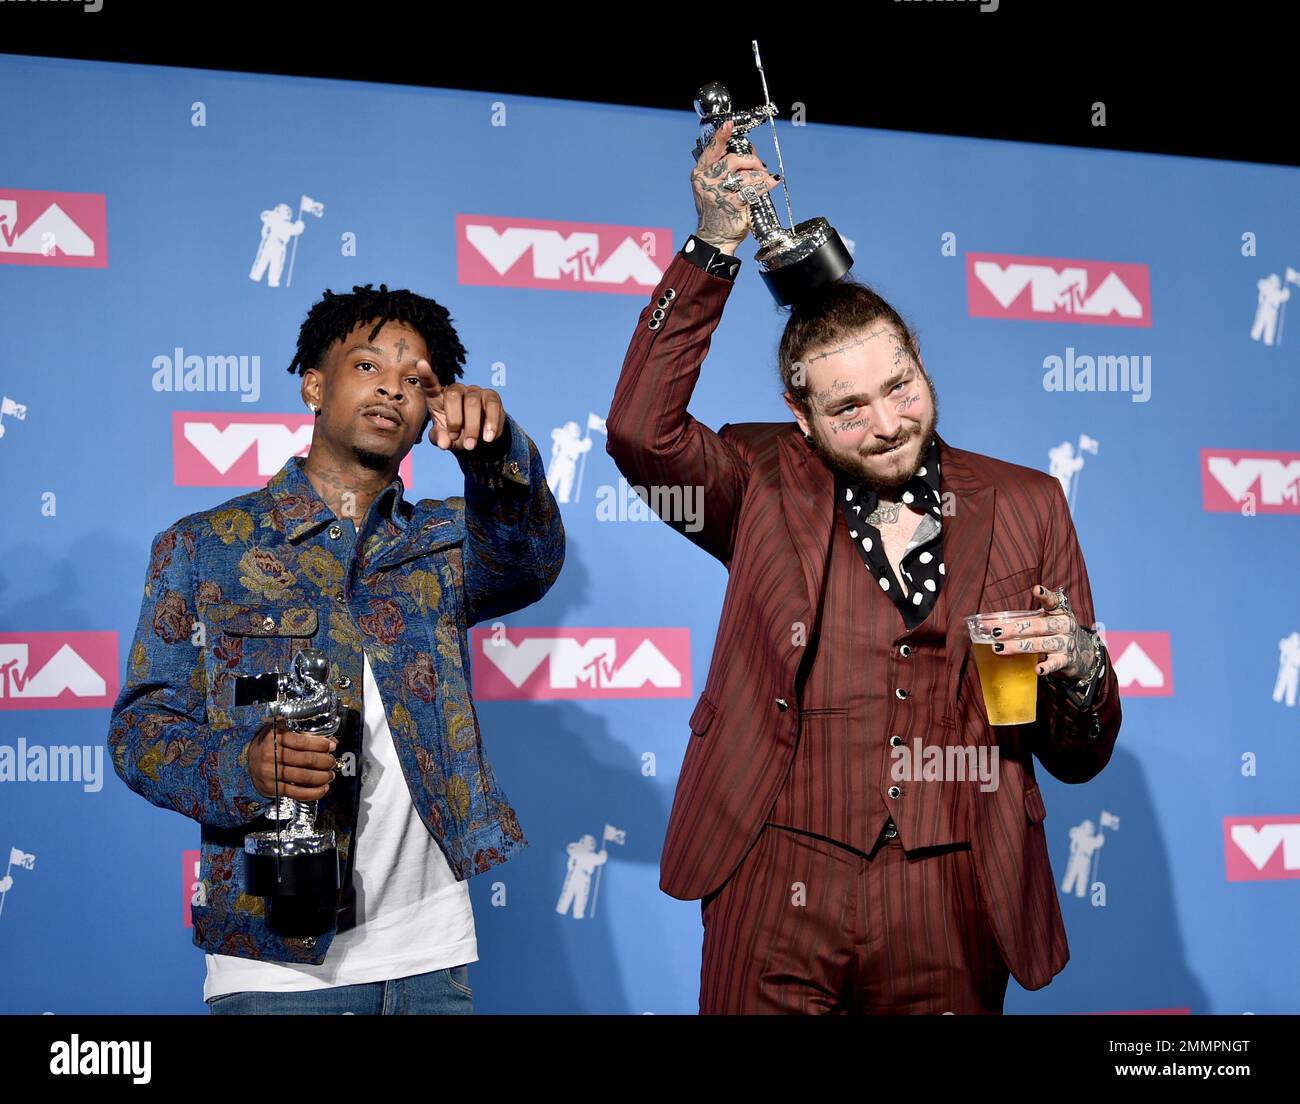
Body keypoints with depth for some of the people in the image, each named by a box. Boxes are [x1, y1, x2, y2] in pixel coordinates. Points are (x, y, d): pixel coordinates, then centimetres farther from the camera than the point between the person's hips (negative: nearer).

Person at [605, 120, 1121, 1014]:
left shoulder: (1026, 505, 6)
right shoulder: (767, 488, 3)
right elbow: (640, 430, -17)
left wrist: (1079, 668, -12)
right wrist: (714, 247, -17)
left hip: (952, 910, 1)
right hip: (780, 906, -1)